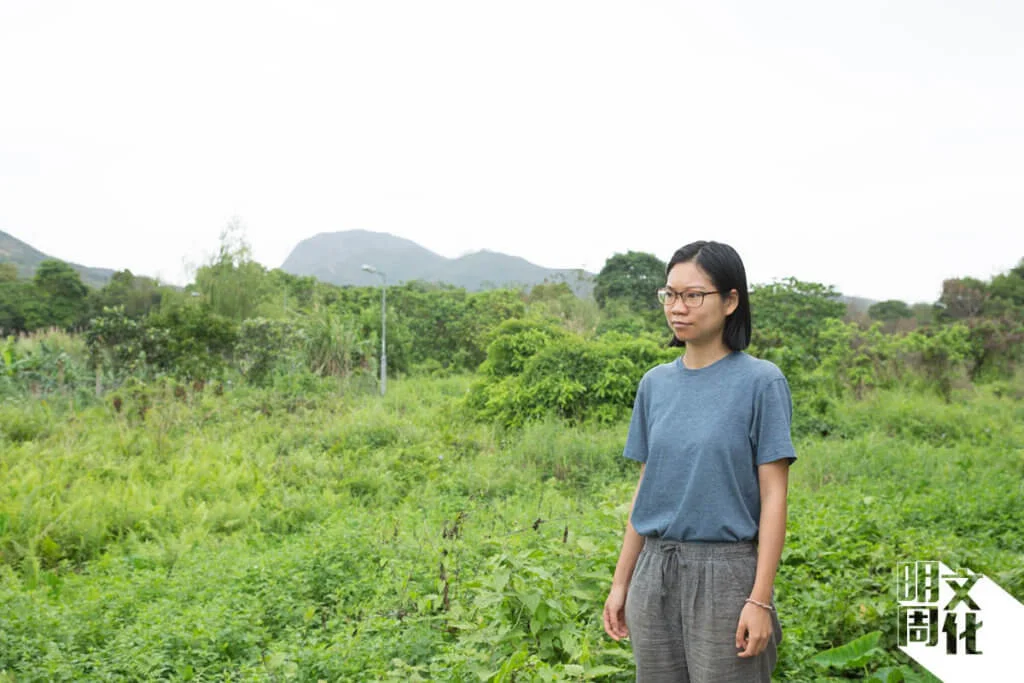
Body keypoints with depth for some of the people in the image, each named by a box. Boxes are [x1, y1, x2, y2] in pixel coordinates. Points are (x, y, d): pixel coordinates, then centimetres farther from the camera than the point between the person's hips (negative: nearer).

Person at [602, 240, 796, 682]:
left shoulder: (761, 381, -7)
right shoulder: (655, 384, 7)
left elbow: (773, 496, -9)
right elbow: (646, 487, 12)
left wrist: (760, 600, -14)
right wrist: (620, 583, 10)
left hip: (725, 574, -5)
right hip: (655, 571, 5)